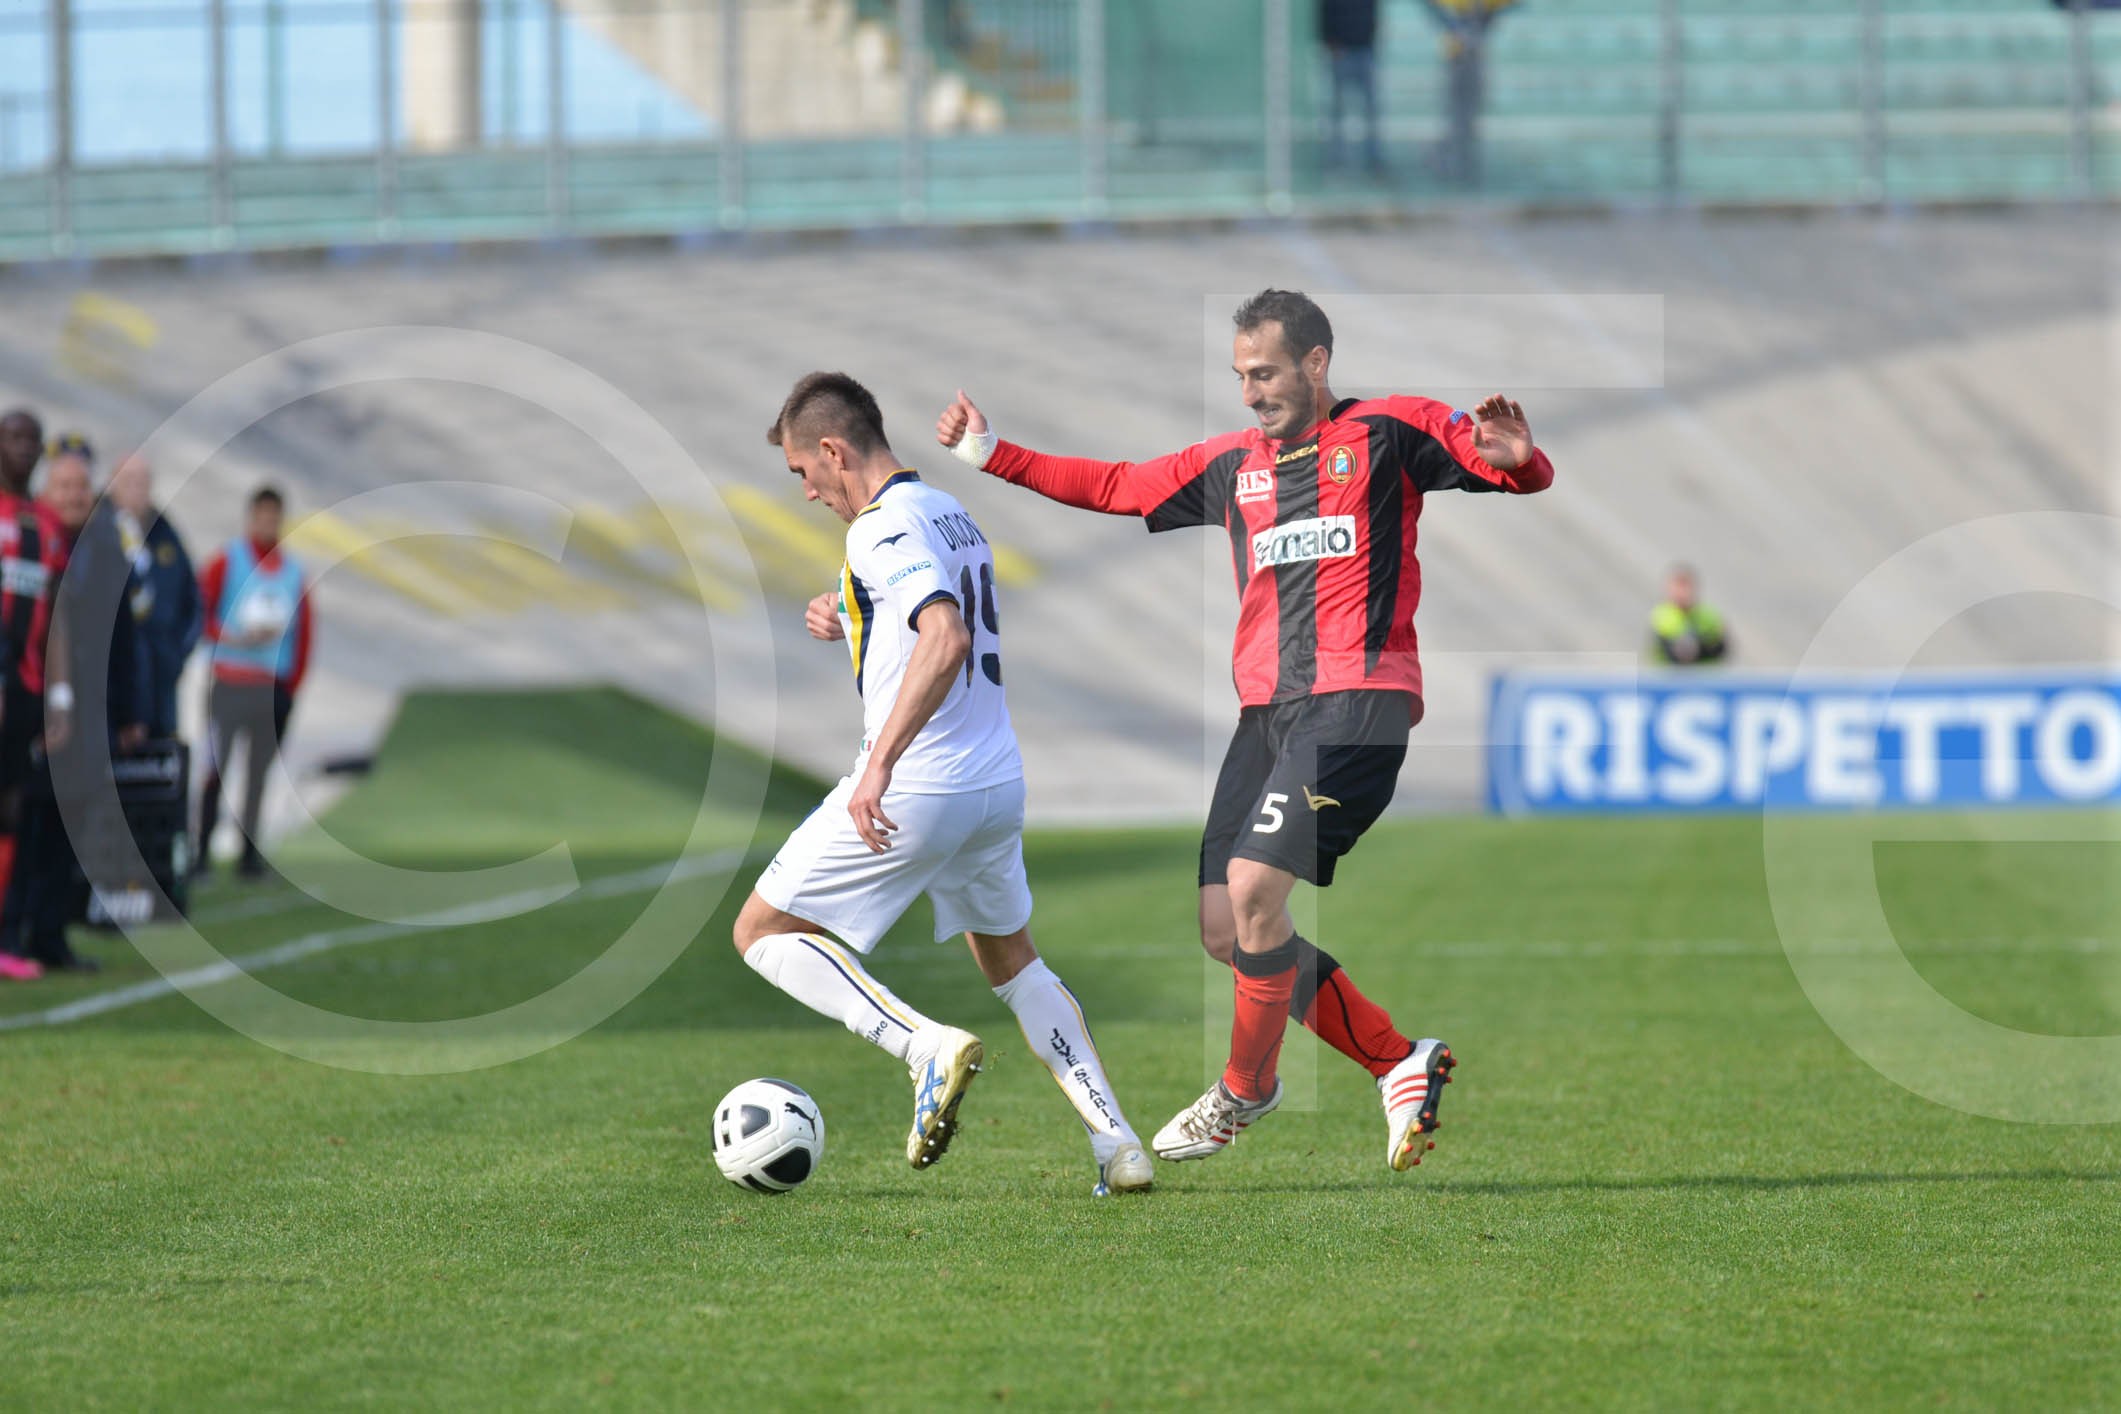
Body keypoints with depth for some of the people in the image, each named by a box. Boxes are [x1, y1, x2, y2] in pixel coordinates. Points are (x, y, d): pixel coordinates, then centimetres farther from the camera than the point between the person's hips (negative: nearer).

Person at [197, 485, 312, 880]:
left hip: (272, 689, 3)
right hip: (229, 682, -3)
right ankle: (203, 851, -7)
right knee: (215, 769, -9)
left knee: (258, 773, 4)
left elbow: (303, 636, 12)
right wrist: (231, 638, -18)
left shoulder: (293, 573, 11)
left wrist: (290, 688, 6)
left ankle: (250, 853, 9)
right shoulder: (227, 562, 1)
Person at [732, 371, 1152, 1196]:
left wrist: (881, 760, -35)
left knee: (763, 932, 5)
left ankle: (927, 1045, -14)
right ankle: (1117, 1147, 13)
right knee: (1011, 962, 25)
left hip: (913, 789, -9)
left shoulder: (883, 528, -15)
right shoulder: (951, 514, 15)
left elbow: (946, 640, -30)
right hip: (999, 781, 9)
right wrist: (851, 625, 16)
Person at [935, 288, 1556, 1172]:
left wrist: (1513, 459, -22)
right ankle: (1400, 1067, 8)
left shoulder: (1388, 432, 3)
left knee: (1254, 888, -19)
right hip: (1266, 709, 7)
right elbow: (1115, 487, 29)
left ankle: (1248, 1085, 3)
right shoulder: (1232, 463, 19)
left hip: (1358, 697, -7)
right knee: (1225, 929, -2)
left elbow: (1524, 472, 2)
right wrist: (989, 455, 26)